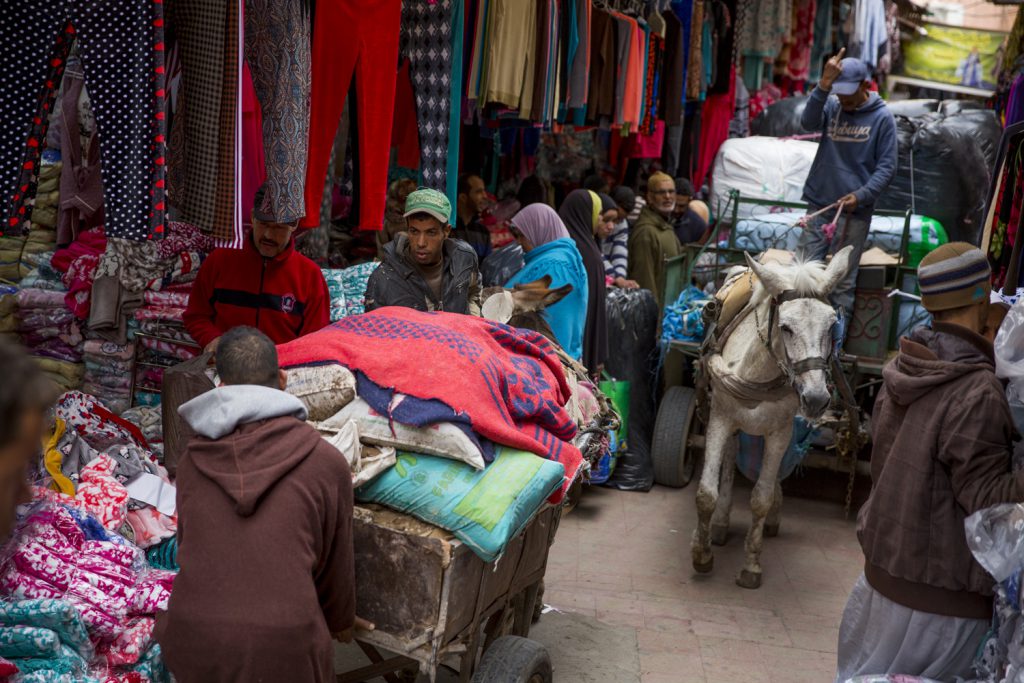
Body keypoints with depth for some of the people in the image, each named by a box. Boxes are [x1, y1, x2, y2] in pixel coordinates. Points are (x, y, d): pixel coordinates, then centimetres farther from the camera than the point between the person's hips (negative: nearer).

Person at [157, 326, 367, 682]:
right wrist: (341, 620, 28)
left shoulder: (192, 462, 8)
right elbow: (335, 560, 9)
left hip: (193, 640, 3)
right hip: (283, 644, -3)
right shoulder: (326, 462, -1)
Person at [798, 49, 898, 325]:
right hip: (818, 206, 3)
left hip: (854, 212, -3)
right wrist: (824, 84, -27)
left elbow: (887, 167, -2)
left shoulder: (882, 117, -1)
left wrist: (860, 195, -15)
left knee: (843, 281, 1)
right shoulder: (831, 106, 5)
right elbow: (809, 121, -16)